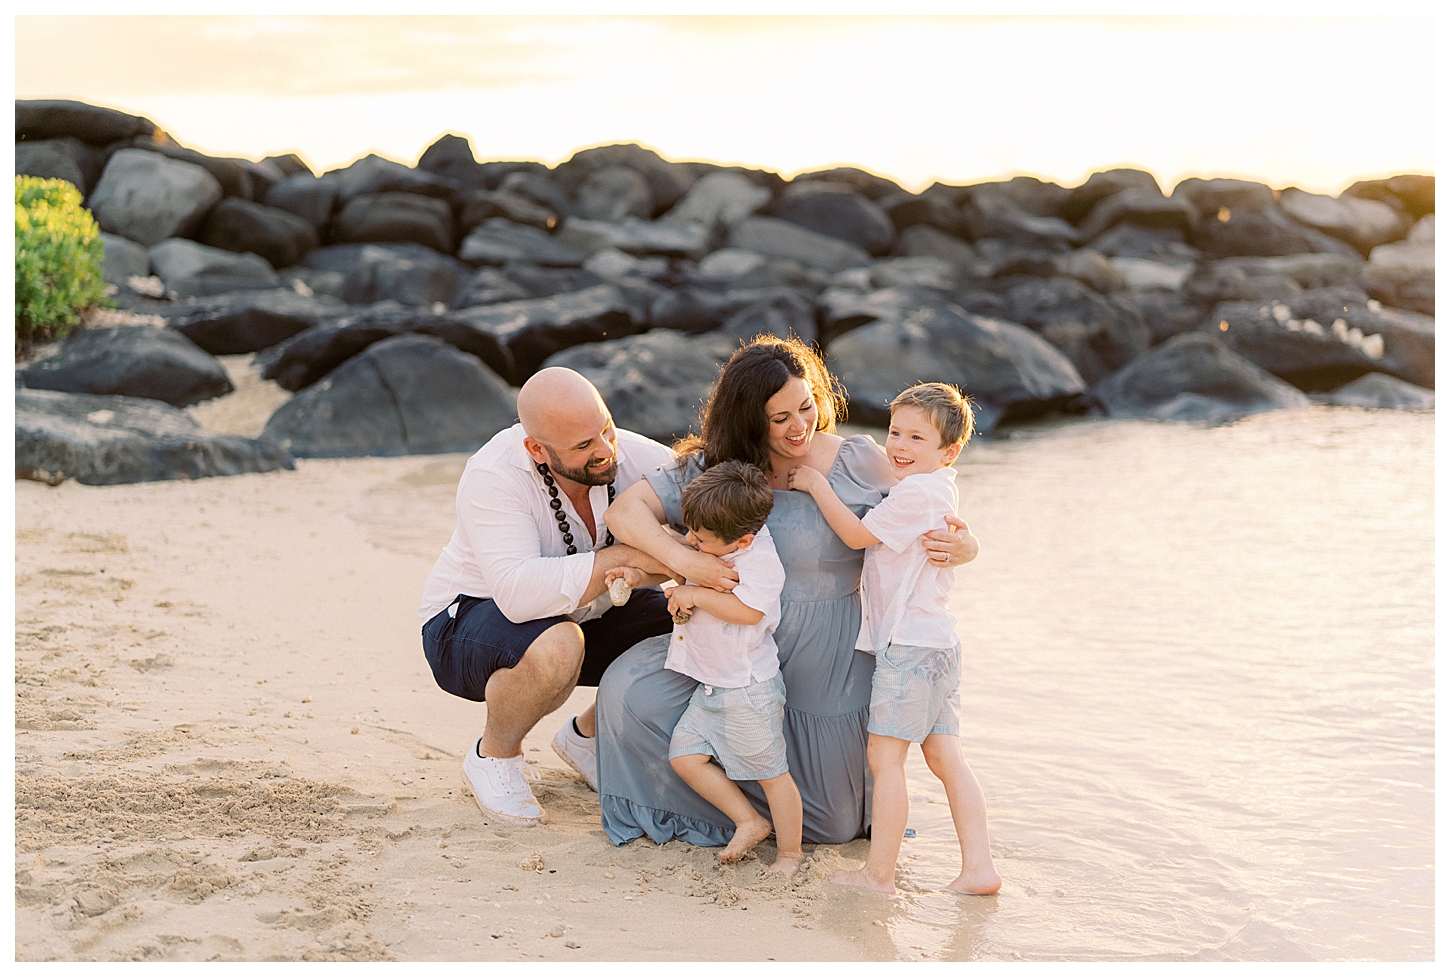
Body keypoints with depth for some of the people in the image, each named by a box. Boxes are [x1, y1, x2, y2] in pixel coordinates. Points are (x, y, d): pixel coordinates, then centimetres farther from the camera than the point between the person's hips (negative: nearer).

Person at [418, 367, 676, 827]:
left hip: (584, 618, 5)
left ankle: (587, 734, 10)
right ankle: (493, 755, -5)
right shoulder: (494, 475, -31)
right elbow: (519, 593, -43)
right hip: (468, 625, -5)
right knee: (554, 646, -39)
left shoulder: (639, 458, -18)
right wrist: (625, 556, -43)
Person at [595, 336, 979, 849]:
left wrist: (960, 548, -30)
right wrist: (683, 560, -32)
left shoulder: (860, 461, -12)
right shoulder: (715, 466, -8)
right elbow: (625, 511, -14)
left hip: (825, 668, -1)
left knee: (833, 825, 8)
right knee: (632, 691, -19)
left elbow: (923, 530, -5)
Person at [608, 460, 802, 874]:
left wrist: (696, 595, -24)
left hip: (748, 688, -9)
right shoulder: (709, 546, 4)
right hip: (711, 686, 9)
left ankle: (789, 852, 18)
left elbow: (748, 610, -32)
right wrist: (636, 571, 3)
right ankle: (749, 821, 16)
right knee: (684, 755, 5)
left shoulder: (759, 560, -21)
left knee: (770, 771, 2)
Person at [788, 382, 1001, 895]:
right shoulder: (936, 490, 16)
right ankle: (978, 868, 10)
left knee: (884, 756, -4)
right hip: (937, 643, 10)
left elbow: (857, 534, -12)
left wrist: (817, 484, -3)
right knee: (946, 759, 10)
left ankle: (879, 872, 1)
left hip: (907, 647, -10)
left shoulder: (916, 493, -16)